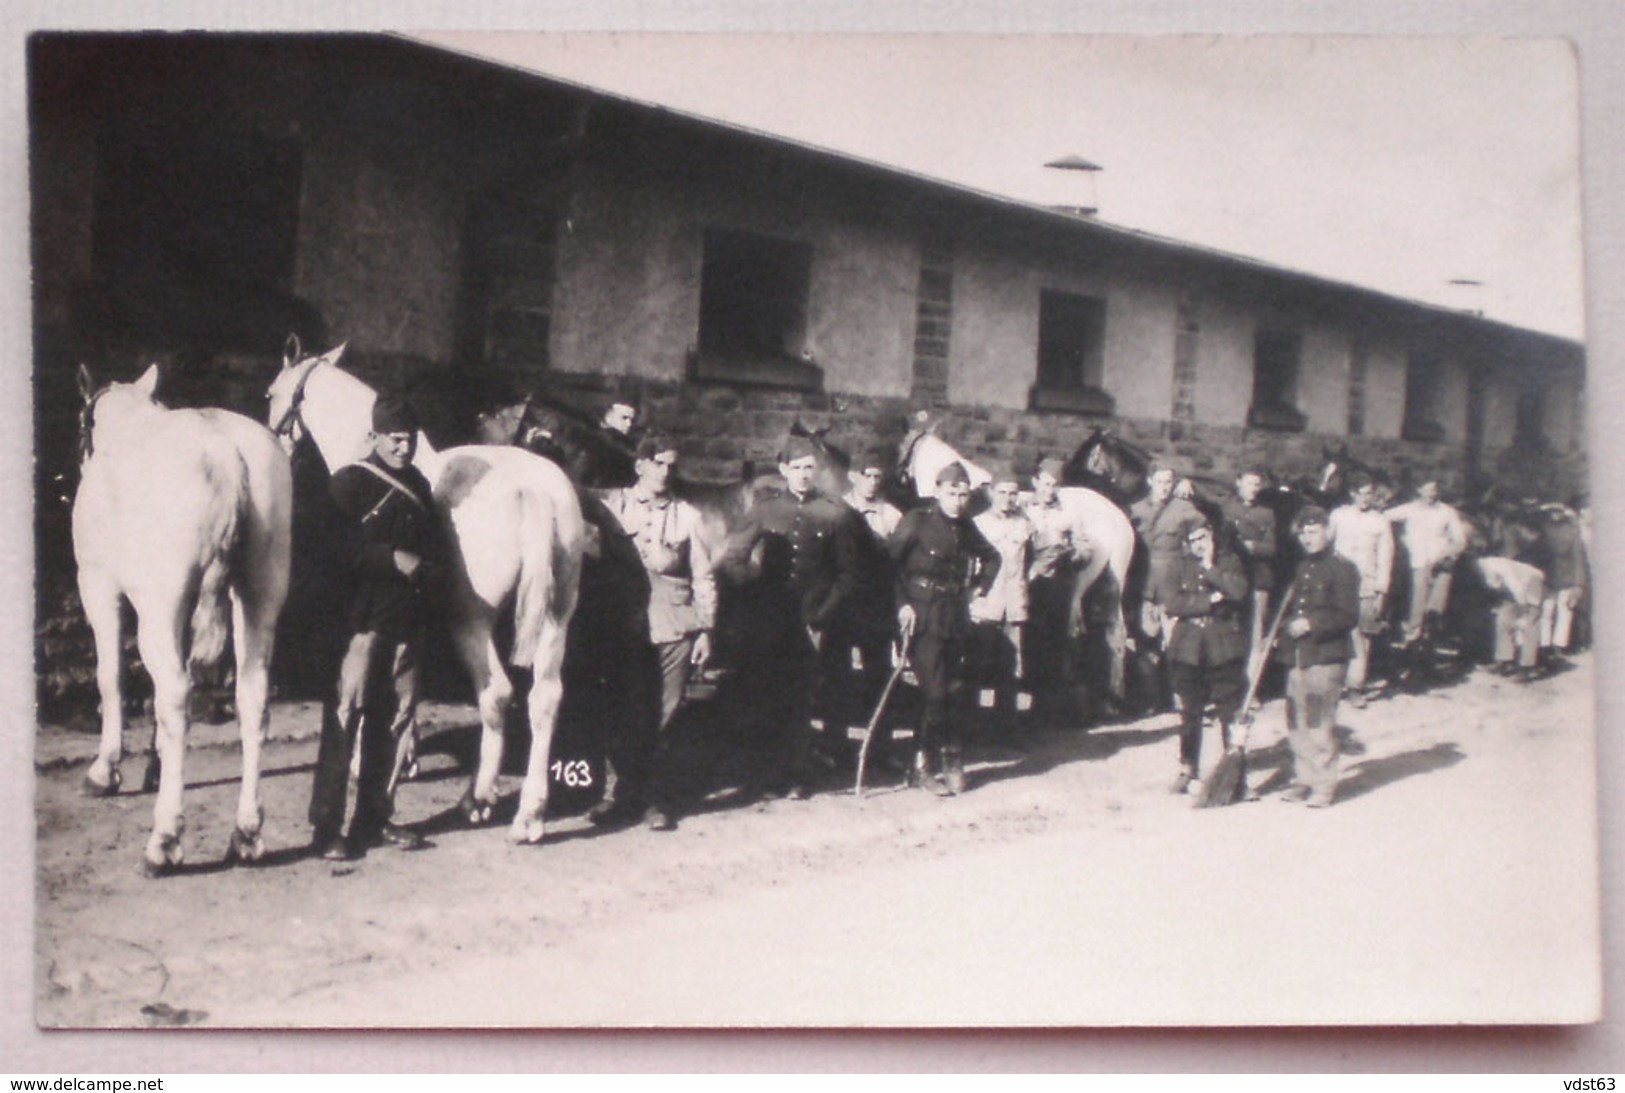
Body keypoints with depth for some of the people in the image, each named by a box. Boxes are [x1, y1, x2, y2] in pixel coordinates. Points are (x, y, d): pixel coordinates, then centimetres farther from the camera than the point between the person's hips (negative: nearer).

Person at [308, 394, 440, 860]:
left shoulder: (419, 485, 15)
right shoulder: (350, 483, -4)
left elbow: (436, 547, 19)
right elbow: (340, 549, -14)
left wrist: (427, 567, -2)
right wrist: (394, 559, -20)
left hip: (407, 623, 6)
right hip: (363, 618, -6)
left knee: (393, 718, 10)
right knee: (344, 717, -5)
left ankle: (374, 818, 20)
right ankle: (325, 826, 0)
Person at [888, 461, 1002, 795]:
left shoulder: (966, 528, 9)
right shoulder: (916, 522, -7)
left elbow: (991, 557, 27)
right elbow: (889, 561, -11)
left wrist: (980, 586, 14)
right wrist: (902, 604, -15)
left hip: (955, 619, 6)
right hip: (923, 617, -5)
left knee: (941, 692, 6)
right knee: (937, 692, -10)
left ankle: (924, 764, 15)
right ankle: (950, 758, 2)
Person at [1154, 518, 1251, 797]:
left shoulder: (1229, 562, 6)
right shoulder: (1175, 567, 4)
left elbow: (1239, 591, -13)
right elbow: (1170, 602, -10)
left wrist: (1210, 568, -11)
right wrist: (1210, 600, -12)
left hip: (1224, 648, -1)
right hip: (1188, 649, 1)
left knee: (1231, 711, -1)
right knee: (1189, 714, 10)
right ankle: (1188, 771, 21)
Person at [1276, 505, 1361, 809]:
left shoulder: (1342, 568, -6)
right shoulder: (1299, 568, 17)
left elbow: (1348, 616, -11)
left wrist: (1311, 624, -16)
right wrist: (1280, 629, 11)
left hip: (1326, 657, -7)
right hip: (1296, 655, 7)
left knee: (1320, 721, -8)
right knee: (1296, 721, 9)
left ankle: (1324, 784, 0)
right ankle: (1302, 778, 19)